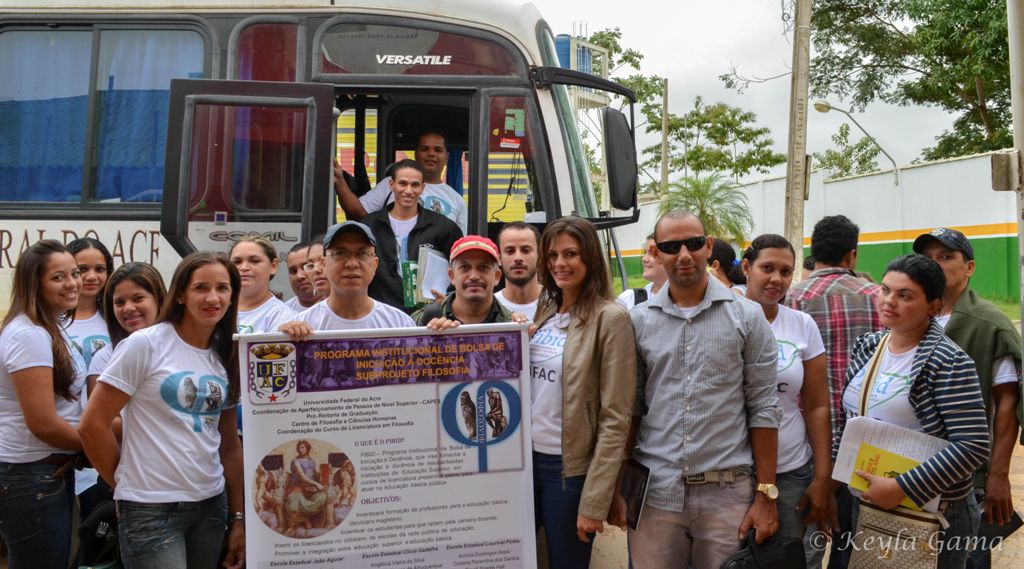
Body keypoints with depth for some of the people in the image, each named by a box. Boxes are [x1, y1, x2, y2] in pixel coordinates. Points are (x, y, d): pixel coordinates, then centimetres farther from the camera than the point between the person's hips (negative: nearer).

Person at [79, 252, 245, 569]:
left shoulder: (226, 358, 8)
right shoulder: (144, 344, -9)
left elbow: (229, 444, 11)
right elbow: (92, 425, -8)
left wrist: (239, 517, 10)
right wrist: (128, 484, 1)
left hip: (212, 504, 5)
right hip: (151, 508, -5)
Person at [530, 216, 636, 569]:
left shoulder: (609, 318, -12)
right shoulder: (541, 312, 6)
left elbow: (615, 419, -15)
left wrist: (594, 502, -16)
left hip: (570, 468, -5)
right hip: (525, 456, 6)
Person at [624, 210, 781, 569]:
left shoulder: (747, 317, 0)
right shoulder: (638, 321, 4)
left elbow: (763, 409, 0)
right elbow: (630, 407, 9)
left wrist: (766, 496, -4)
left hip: (728, 493, -1)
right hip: (654, 491, 2)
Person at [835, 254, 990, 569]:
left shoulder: (948, 363, -17)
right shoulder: (866, 346, 3)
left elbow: (973, 445, -23)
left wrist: (902, 487, -25)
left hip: (932, 514, -6)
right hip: (865, 503, 6)